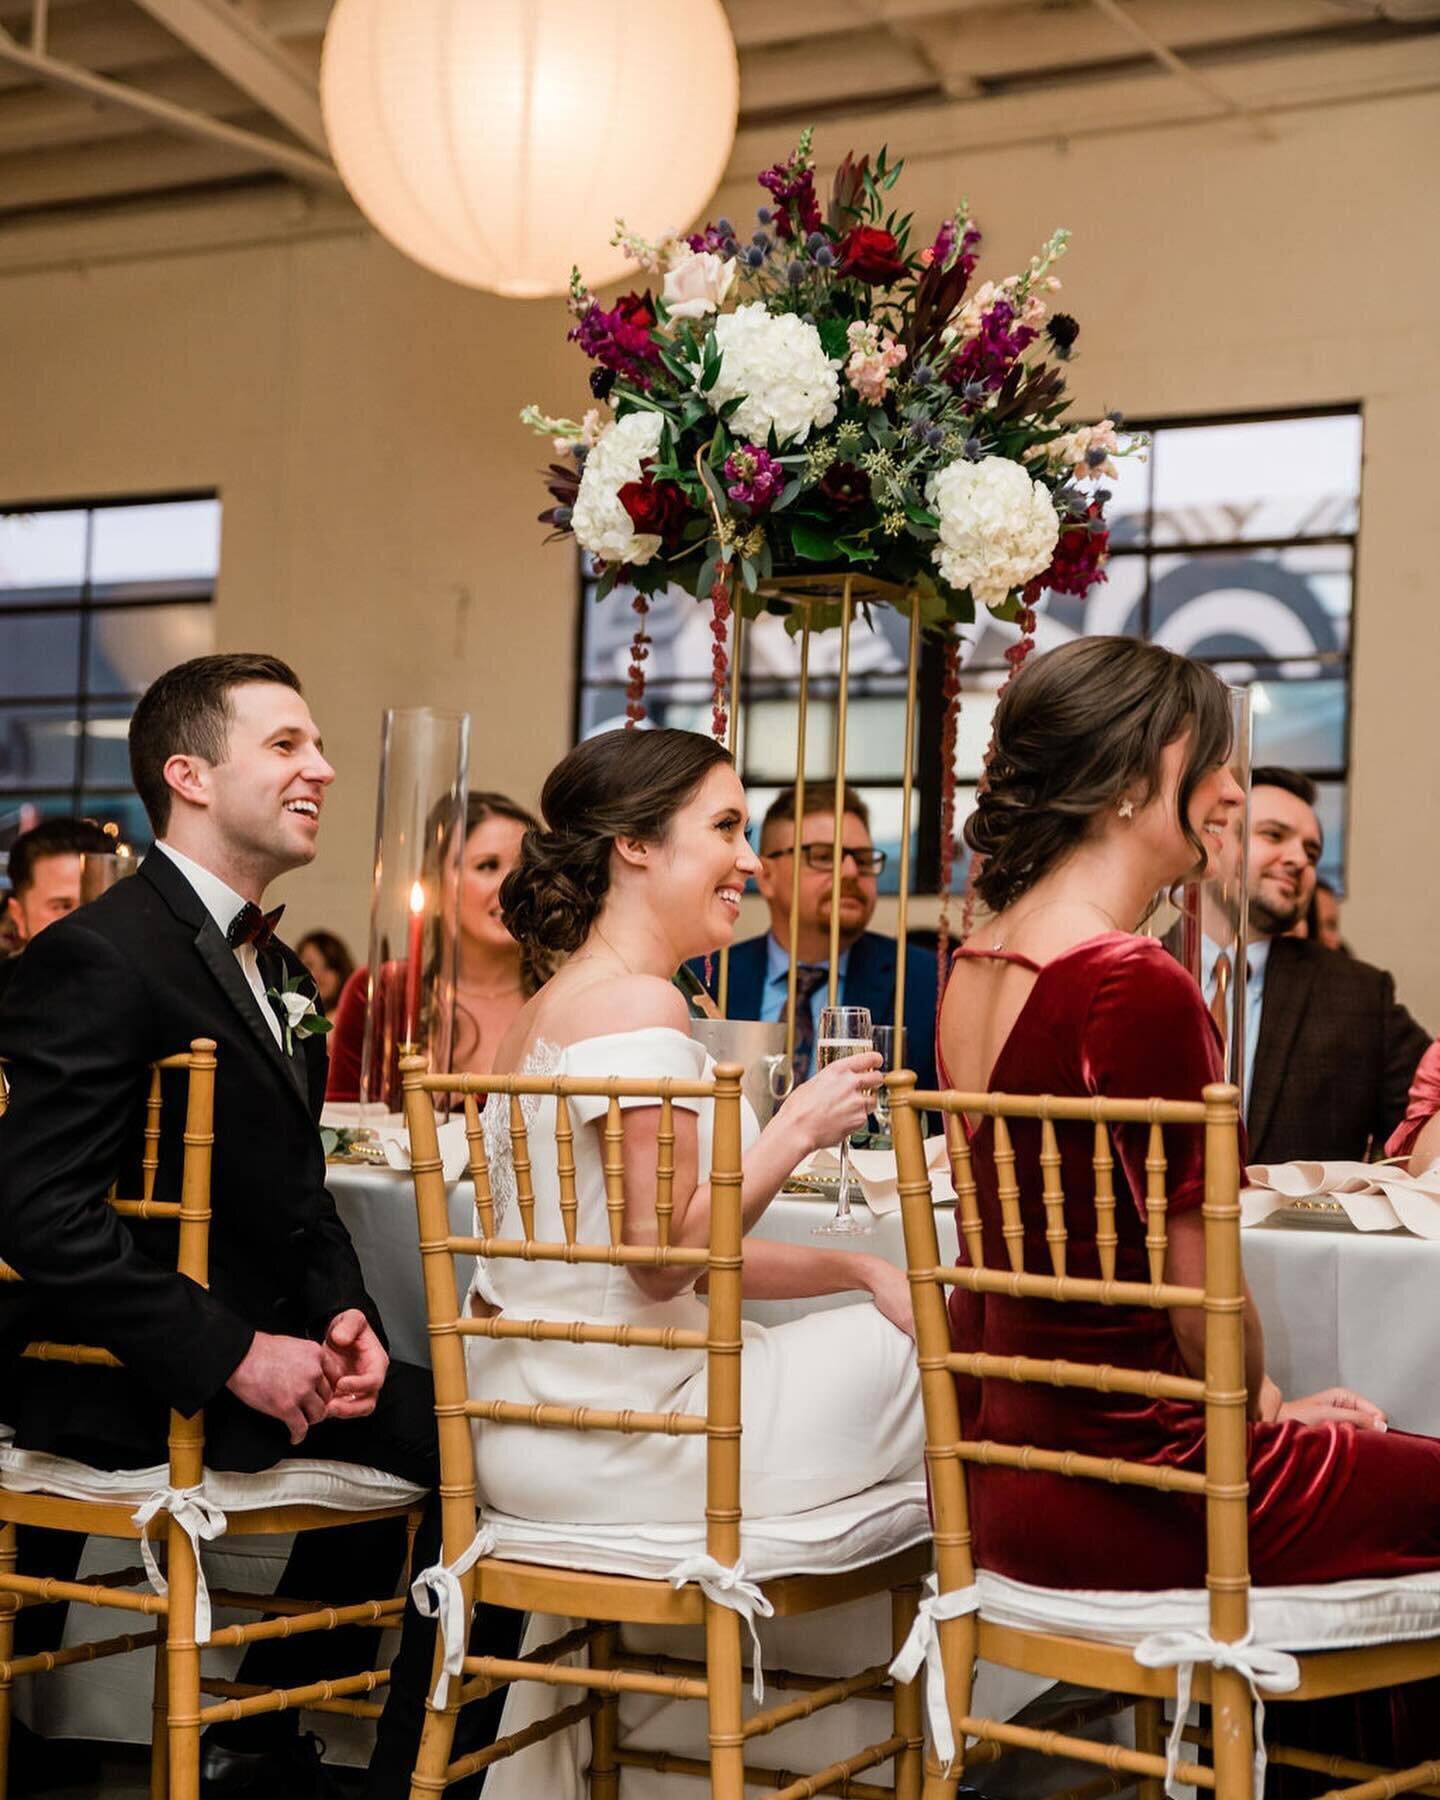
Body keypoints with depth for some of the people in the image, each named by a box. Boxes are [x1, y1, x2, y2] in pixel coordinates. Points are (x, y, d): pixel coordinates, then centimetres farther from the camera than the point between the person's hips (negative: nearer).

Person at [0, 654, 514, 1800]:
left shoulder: (273, 966, 14)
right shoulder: (101, 958, -16)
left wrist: (343, 1315, -2)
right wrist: (234, 1356, -24)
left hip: (259, 1349, 10)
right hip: (123, 1381, -9)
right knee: (473, 1440, -15)